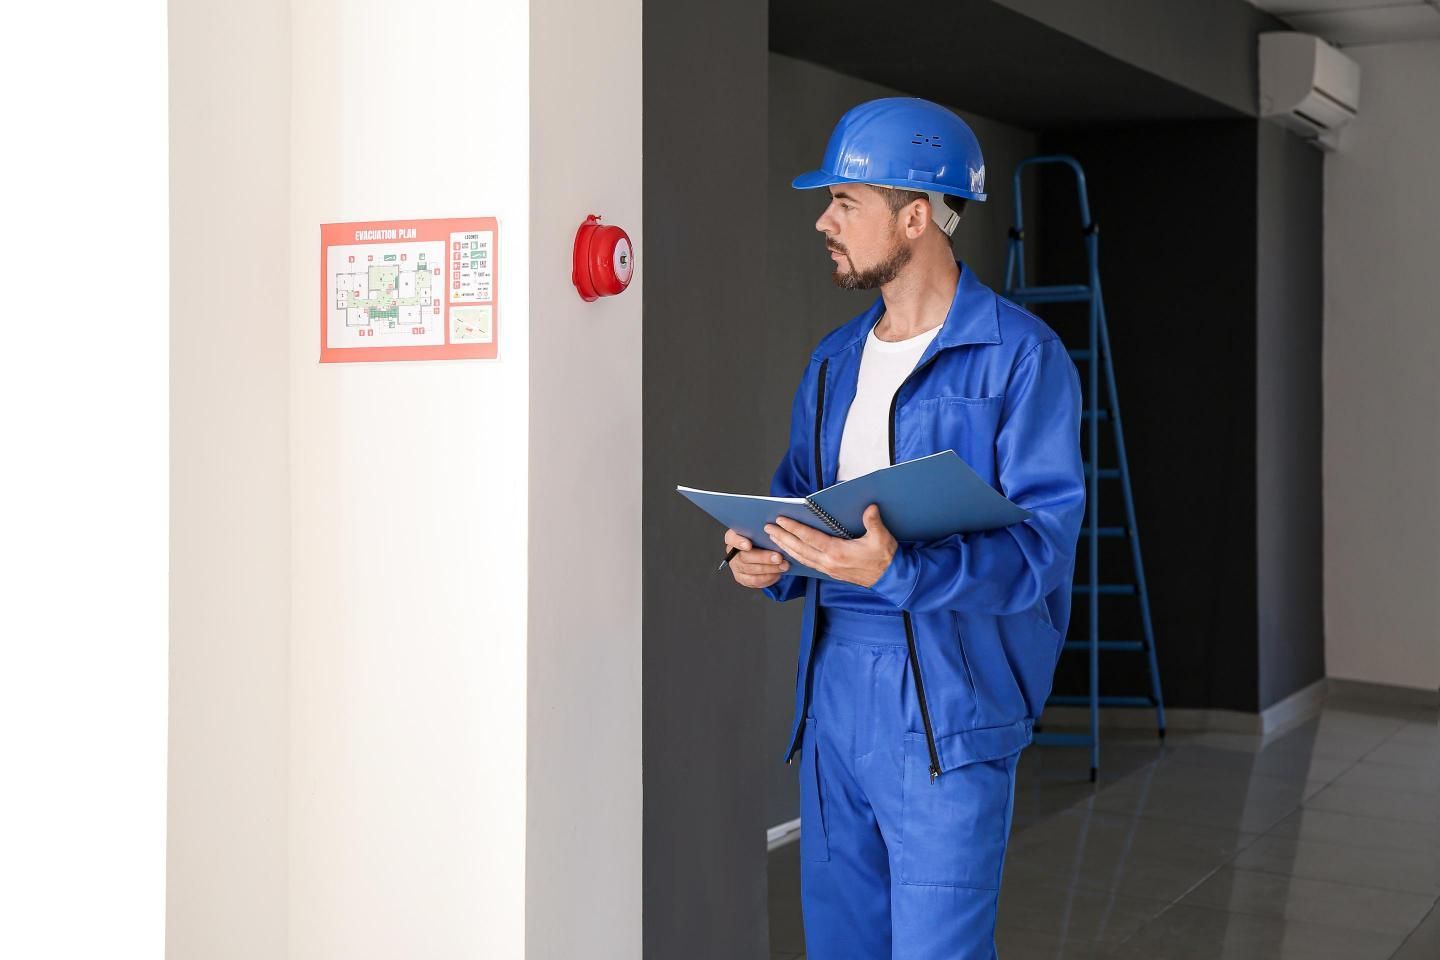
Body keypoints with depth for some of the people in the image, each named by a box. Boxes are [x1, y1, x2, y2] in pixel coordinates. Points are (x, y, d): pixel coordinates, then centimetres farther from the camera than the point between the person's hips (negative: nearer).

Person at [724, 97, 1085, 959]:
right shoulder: (836, 361, 15)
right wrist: (768, 559, -3)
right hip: (832, 687, 7)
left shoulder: (1021, 356, -9)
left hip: (948, 704, -7)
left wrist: (899, 571, -31)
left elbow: (1043, 540, -16)